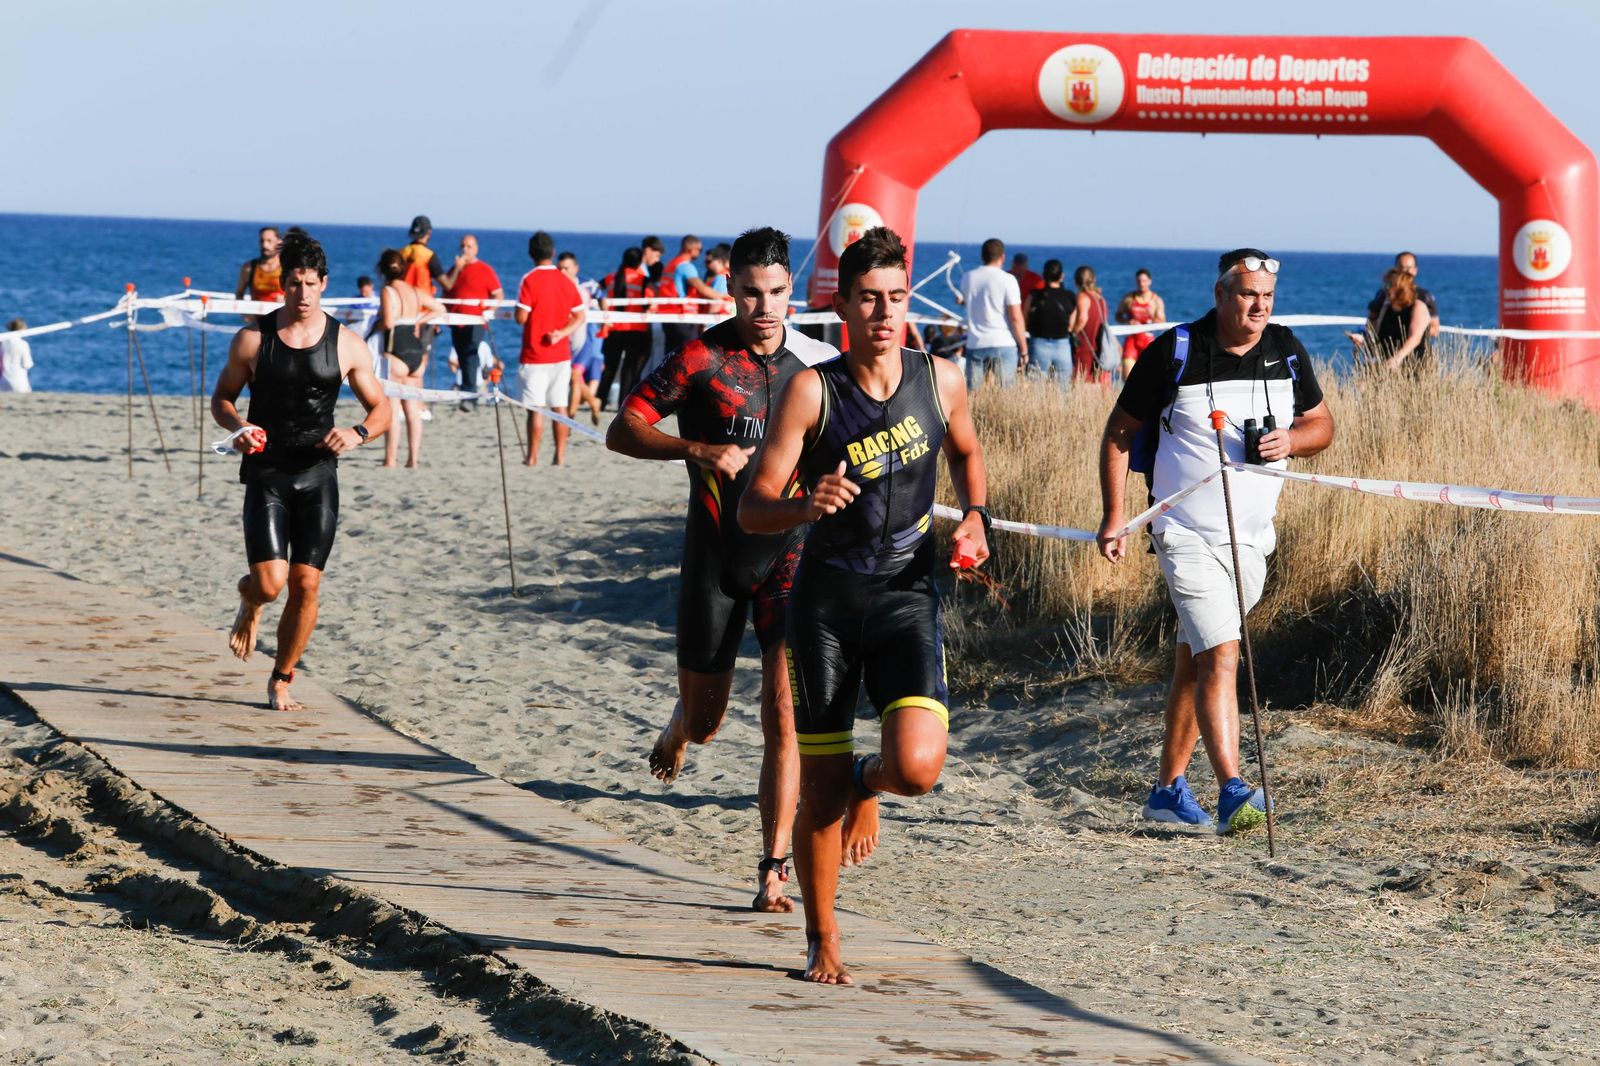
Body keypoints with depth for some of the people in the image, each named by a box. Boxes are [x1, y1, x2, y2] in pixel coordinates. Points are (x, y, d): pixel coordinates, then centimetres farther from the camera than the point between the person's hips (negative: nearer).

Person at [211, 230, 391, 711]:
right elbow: (222, 398, 9)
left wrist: (358, 433, -15)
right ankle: (249, 604, 25)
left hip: (318, 477, 1)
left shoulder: (346, 345, 0)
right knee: (269, 582, -14)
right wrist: (237, 426, -13)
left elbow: (381, 409, 7)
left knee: (306, 585, -2)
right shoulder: (253, 339, -2)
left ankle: (282, 681, 16)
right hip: (266, 475, -1)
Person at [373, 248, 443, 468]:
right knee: (412, 410, 10)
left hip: (396, 352, -7)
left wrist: (375, 326, -3)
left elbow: (388, 322, -22)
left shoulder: (388, 291, -11)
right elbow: (440, 309, 19)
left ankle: (390, 458, -5)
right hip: (417, 352, 7)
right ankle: (413, 458, 10)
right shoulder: (415, 291, 9)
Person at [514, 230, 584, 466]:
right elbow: (579, 316, 6)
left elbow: (521, 317, -13)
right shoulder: (566, 281, 6)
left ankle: (533, 457, -1)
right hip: (561, 355, 4)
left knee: (536, 408, -2)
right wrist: (562, 333, -5)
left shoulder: (530, 280, -10)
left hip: (534, 356, -4)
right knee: (559, 407, 7)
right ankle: (560, 456, 7)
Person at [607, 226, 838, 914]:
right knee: (705, 718, 8)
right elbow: (622, 431, -8)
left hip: (790, 552, 1)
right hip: (716, 555, -1)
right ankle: (678, 731, 48)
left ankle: (773, 872, -8)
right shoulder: (701, 359, -6)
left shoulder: (819, 362, 3)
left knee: (783, 713, -13)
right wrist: (698, 450, -22)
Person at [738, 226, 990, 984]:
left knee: (917, 767, -19)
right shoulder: (812, 391, -9)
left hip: (906, 597, 1)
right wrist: (804, 504, -31)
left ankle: (866, 784, 20)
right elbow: (752, 510, -10)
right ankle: (822, 944, 23)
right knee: (820, 789, 3)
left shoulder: (939, 381, 0)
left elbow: (965, 453, 24)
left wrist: (975, 515, 5)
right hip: (826, 599, -1)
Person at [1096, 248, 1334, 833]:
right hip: (1186, 535, -5)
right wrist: (1114, 517, -7)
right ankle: (1232, 792, -24)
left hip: (1251, 536, 5)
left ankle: (1169, 789, 25)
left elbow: (1321, 423, 16)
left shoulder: (1285, 351, 5)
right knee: (1221, 656, -18)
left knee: (1195, 662, 15)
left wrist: (1291, 440, -8)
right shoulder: (1173, 352, -8)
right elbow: (1119, 433, 0)